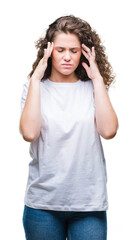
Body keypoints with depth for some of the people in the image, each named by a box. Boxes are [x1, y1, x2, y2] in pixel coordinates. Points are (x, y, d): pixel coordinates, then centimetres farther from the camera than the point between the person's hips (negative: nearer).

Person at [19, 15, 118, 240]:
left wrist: (97, 79, -8)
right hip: (43, 201, 0)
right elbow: (29, 133, -14)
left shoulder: (93, 88, 3)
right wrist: (36, 79, -11)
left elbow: (108, 130, -12)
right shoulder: (34, 87, 2)